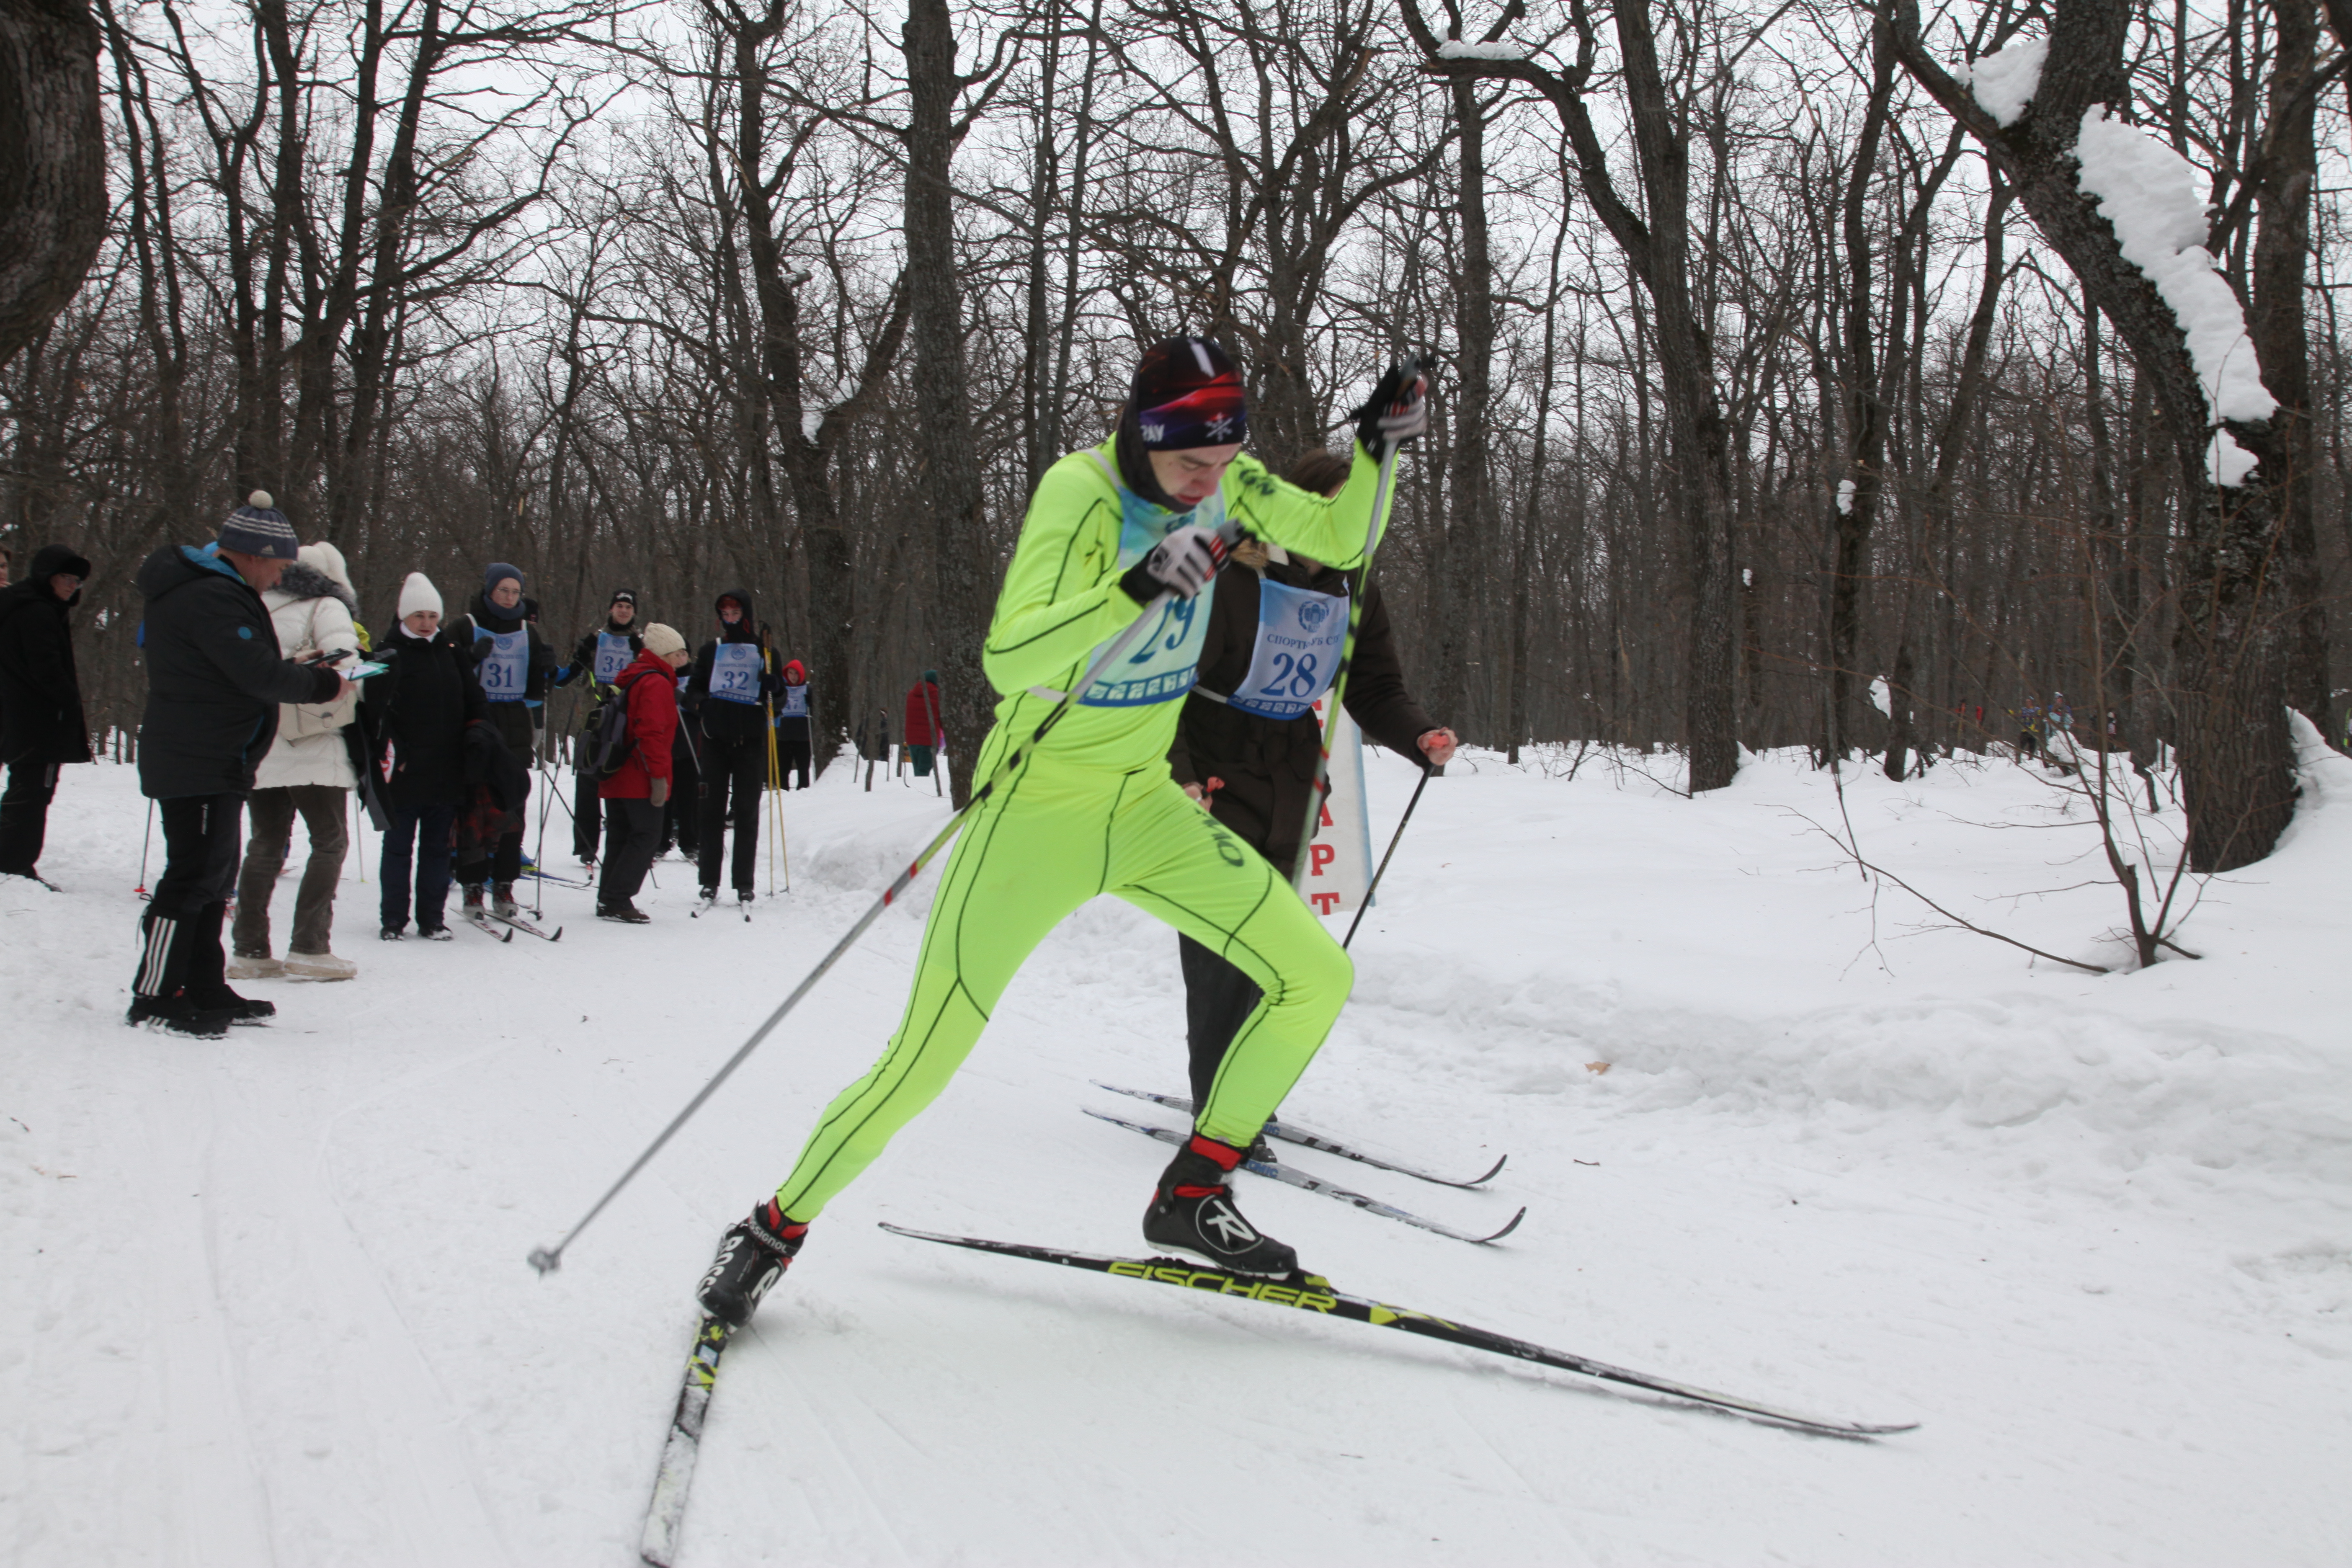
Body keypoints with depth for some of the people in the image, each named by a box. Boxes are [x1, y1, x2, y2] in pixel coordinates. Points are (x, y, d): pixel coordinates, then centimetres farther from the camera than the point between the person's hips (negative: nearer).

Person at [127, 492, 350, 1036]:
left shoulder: (213, 589, 16)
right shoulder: (213, 598, -18)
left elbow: (243, 666, 19)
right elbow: (257, 674, -23)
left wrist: (294, 669, 6)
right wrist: (322, 684, -10)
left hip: (215, 762, 11)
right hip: (200, 763, -11)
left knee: (213, 876, 15)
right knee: (194, 876, -7)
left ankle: (206, 992, 23)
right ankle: (154, 998, -2)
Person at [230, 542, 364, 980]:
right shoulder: (327, 607, -2)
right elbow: (342, 666, -15)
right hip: (311, 747, -6)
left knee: (266, 845, 13)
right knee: (329, 842, 1)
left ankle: (249, 949, 12)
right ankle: (309, 948, -7)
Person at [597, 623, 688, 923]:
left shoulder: (628, 678, 19)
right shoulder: (657, 684, -12)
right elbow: (653, 733, -21)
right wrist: (659, 776, -21)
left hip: (615, 776, 10)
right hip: (640, 780, -10)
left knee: (622, 836, 14)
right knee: (646, 836, -5)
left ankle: (608, 900, 14)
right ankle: (617, 901, -10)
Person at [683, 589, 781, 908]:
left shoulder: (764, 650, 10)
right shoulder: (711, 650, 13)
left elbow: (779, 695, 12)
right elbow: (693, 689, 14)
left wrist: (771, 690, -12)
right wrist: (700, 703, -8)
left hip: (751, 741, -1)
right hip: (715, 739, 1)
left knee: (747, 812, 0)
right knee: (712, 810, -1)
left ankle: (745, 884, 4)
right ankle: (709, 882, 3)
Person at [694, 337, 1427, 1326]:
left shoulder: (1224, 486, -3)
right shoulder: (1080, 494, -22)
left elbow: (1343, 542, 10)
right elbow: (1007, 662, -33)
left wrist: (1377, 445, -6)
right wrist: (1135, 587, -45)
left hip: (1148, 807, 6)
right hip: (1040, 807, -6)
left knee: (1315, 977, -3)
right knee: (925, 1060, -8)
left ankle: (1191, 1199, 10)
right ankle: (777, 1226, 15)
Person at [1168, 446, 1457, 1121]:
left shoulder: (1355, 593, 1)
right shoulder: (1230, 576, -19)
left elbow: (1378, 692, 4)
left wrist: (1422, 738, -16)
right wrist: (1178, 777, -26)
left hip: (1290, 782, 6)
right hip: (1214, 776, -6)